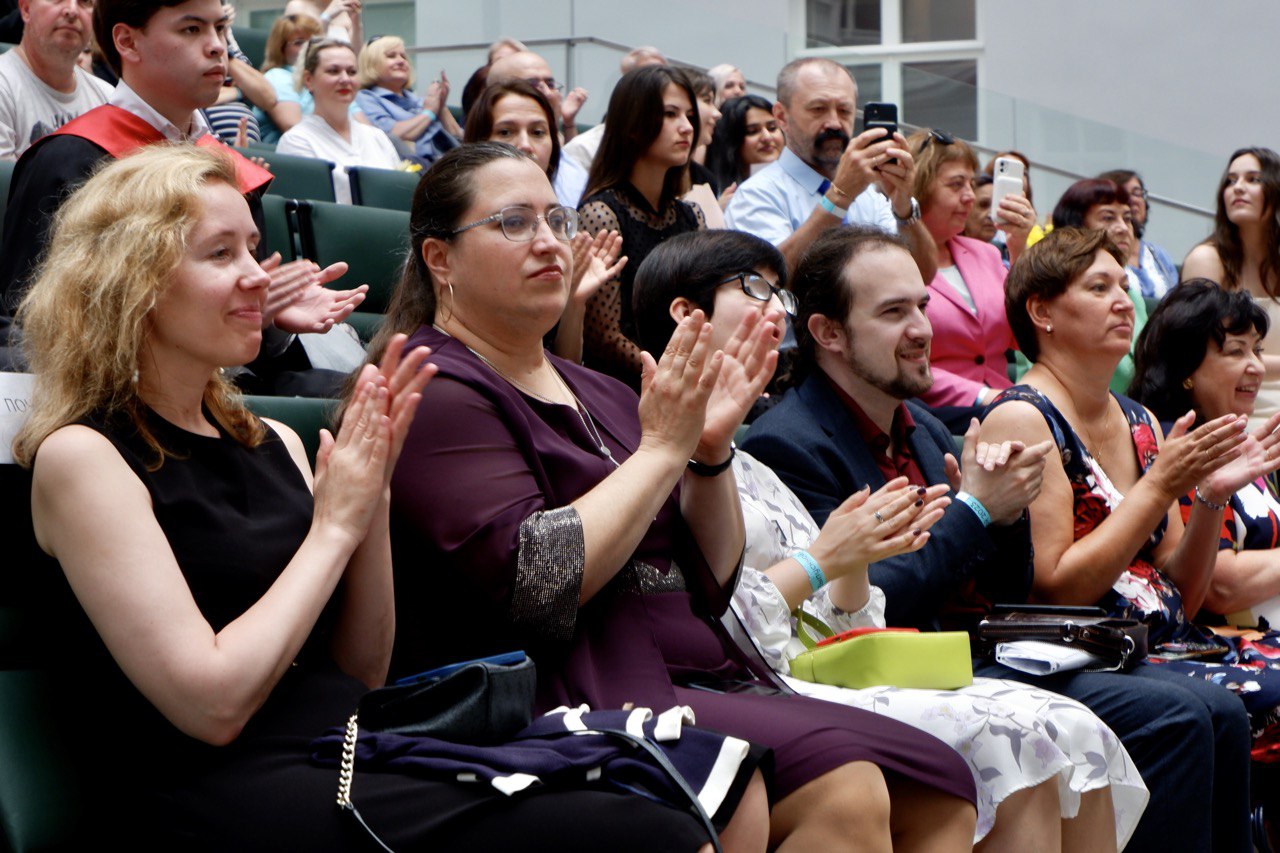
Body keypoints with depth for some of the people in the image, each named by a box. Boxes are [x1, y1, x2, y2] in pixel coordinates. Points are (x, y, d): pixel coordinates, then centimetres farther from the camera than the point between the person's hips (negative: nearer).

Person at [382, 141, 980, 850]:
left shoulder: (592, 393, 22)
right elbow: (534, 585, -18)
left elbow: (711, 584, 19)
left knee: (942, 796, -9)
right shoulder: (436, 395, -3)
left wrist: (711, 452, 2)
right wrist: (662, 450, -11)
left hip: (707, 683, 8)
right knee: (843, 790, -29)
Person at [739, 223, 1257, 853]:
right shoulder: (789, 445, -10)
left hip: (996, 655, 9)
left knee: (1218, 712, -3)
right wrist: (973, 510, -12)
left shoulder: (925, 431, 17)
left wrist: (1008, 511, -2)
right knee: (1173, 718, -19)